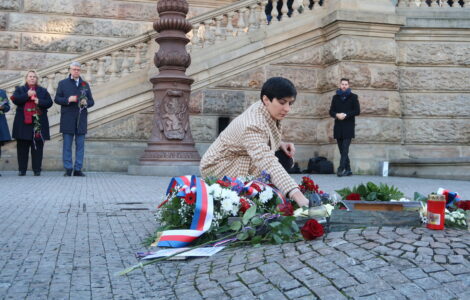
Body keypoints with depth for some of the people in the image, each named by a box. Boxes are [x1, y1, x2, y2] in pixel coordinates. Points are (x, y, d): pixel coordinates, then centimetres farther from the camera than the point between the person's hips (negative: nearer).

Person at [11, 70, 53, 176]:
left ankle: (37, 169, 2)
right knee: (22, 147, 0)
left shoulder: (43, 91, 15)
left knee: (37, 147, -2)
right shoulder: (20, 90, 14)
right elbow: (15, 100, -4)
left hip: (38, 123, 0)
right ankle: (22, 170, 6)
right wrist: (27, 95, -12)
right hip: (23, 123, 0)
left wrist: (39, 101, -11)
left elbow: (49, 102, 5)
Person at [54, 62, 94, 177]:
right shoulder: (63, 83, 9)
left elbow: (91, 101, 14)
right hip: (67, 119, -2)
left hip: (81, 119, 2)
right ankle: (68, 169, 4)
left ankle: (78, 169, 7)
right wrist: (68, 100, -14)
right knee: (67, 145, -1)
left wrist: (86, 103, -8)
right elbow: (57, 99, 3)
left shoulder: (85, 84, 15)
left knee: (80, 145, 2)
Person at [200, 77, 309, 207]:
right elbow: (269, 163, -49)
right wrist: (298, 195, -60)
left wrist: (280, 144, -8)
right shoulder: (252, 126, -35)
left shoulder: (266, 111, -8)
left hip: (238, 161, 9)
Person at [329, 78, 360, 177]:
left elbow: (357, 111, -2)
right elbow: (331, 111, 11)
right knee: (342, 150, 6)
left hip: (348, 127, -4)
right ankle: (348, 170, 13)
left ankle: (341, 168, -20)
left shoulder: (353, 97, 5)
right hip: (338, 127, 4)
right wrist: (337, 115, -11)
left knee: (345, 149, -14)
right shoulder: (336, 97, 15)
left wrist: (346, 115, -14)